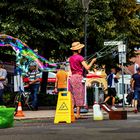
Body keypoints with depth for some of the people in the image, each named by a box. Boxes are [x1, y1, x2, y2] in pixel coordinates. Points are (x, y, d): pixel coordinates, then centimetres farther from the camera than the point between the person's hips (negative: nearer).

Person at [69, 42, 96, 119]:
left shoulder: (70, 58, 13)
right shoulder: (79, 57, -9)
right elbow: (87, 67, -14)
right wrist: (92, 61, 2)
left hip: (72, 77, 7)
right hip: (78, 77, -7)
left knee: (72, 97, 9)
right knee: (79, 96, -3)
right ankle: (78, 114, -3)